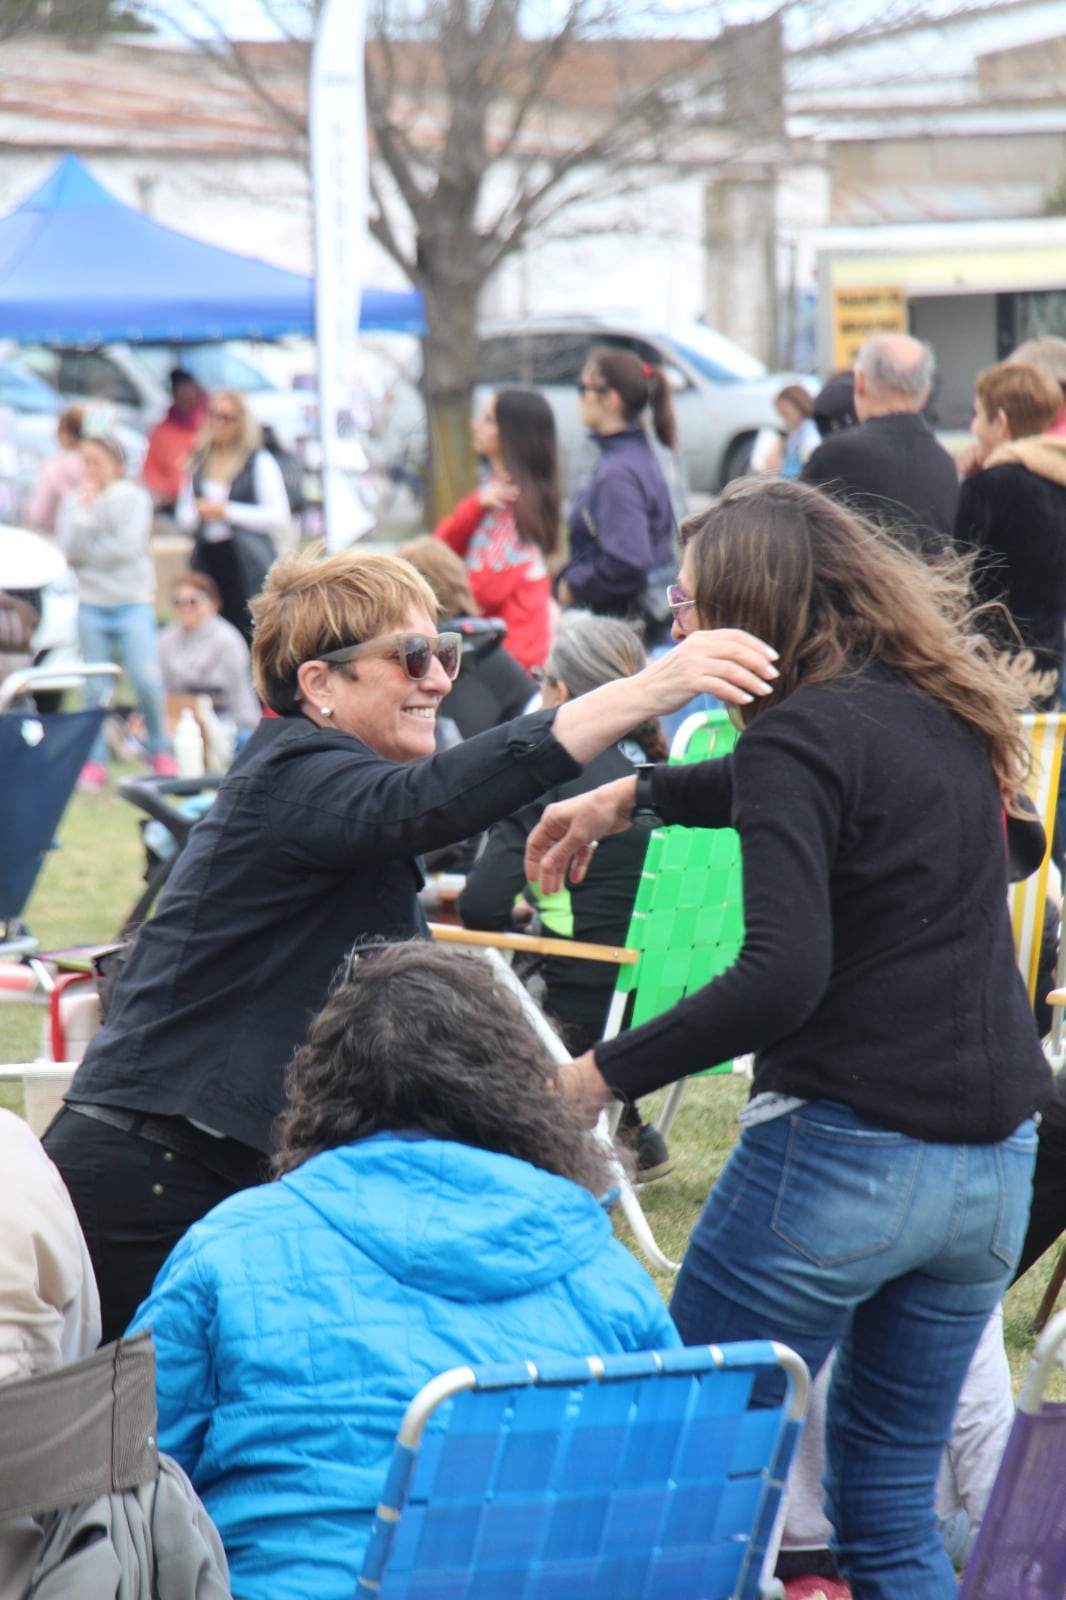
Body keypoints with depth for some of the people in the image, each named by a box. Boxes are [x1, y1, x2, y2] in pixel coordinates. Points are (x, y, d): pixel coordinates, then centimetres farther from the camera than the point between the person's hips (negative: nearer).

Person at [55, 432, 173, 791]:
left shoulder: (135, 497, 0)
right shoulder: (73, 501, 7)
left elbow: (129, 546, -11)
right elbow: (69, 551, -5)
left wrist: (87, 557, -7)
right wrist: (84, 509, -11)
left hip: (133, 602, -2)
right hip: (90, 604, 2)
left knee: (147, 680, -11)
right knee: (93, 687, 2)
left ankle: (160, 752, 8)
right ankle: (95, 763, 10)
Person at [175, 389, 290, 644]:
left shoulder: (260, 462, -1)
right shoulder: (199, 462, 15)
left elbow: (279, 518, -7)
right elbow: (183, 517, 20)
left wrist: (228, 512, -11)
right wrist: (199, 512, -4)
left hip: (248, 564, -5)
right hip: (208, 560, 5)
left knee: (250, 639, -12)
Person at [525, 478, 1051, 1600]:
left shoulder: (802, 736, -13)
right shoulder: (942, 712, 11)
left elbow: (782, 975, -24)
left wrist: (604, 1073, -18)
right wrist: (634, 796, 38)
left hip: (844, 1154, -8)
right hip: (994, 1165, 8)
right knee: (889, 1507, 14)